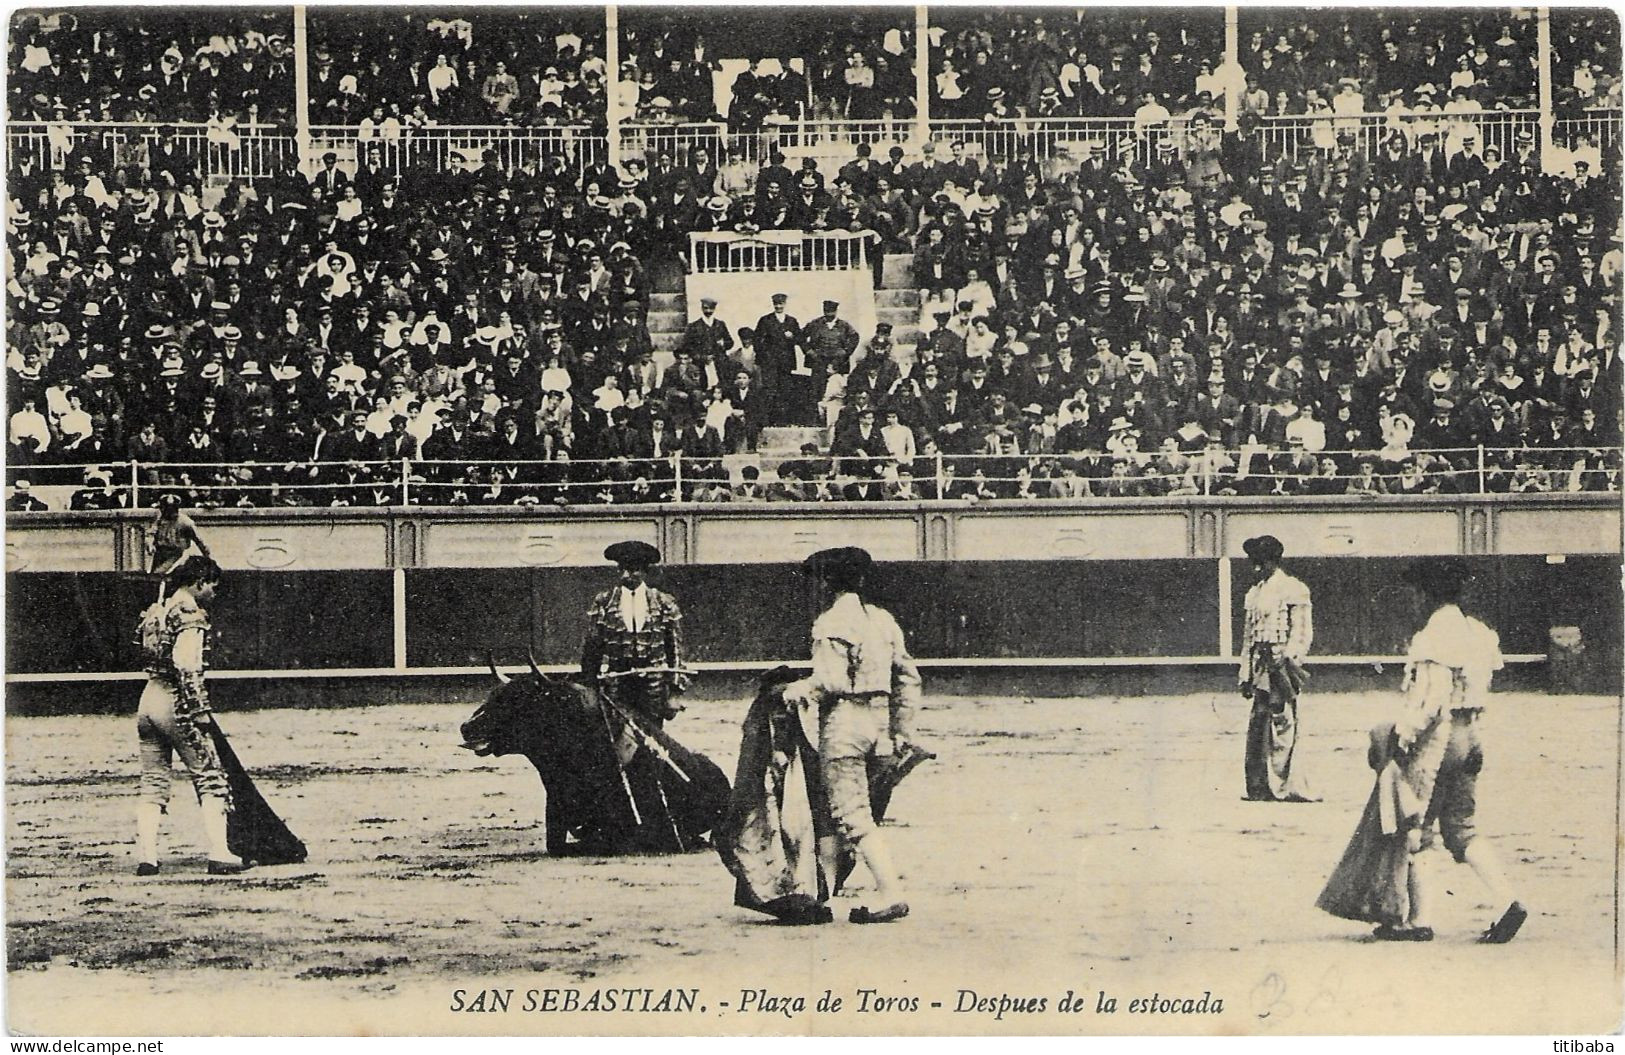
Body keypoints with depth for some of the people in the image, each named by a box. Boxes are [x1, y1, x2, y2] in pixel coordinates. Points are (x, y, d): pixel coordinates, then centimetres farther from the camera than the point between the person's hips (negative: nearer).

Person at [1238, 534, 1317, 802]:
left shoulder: (1292, 589, -2)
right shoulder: (1254, 593, 19)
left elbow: (1302, 632, -7)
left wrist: (1290, 662, -17)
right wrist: (1246, 674, 17)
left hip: (1280, 662, -7)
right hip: (1260, 665, 7)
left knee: (1283, 722, -8)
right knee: (1258, 722, 6)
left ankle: (1281, 786, -6)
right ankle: (1258, 786, 9)